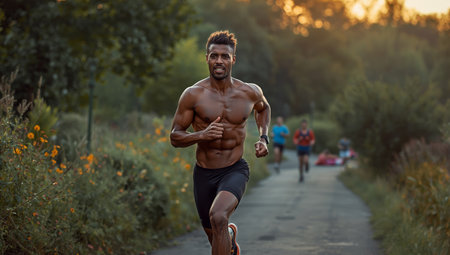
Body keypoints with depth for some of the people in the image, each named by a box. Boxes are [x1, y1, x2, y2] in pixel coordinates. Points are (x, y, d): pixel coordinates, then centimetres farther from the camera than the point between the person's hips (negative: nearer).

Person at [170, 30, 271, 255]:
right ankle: (230, 236, 56)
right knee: (215, 235, 17)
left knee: (218, 216, -32)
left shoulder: (250, 92, -4)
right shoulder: (193, 95, -10)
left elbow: (263, 108, 22)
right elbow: (175, 137, -5)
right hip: (204, 174, 1)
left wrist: (263, 138, 5)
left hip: (235, 171, -1)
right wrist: (201, 135, -24)